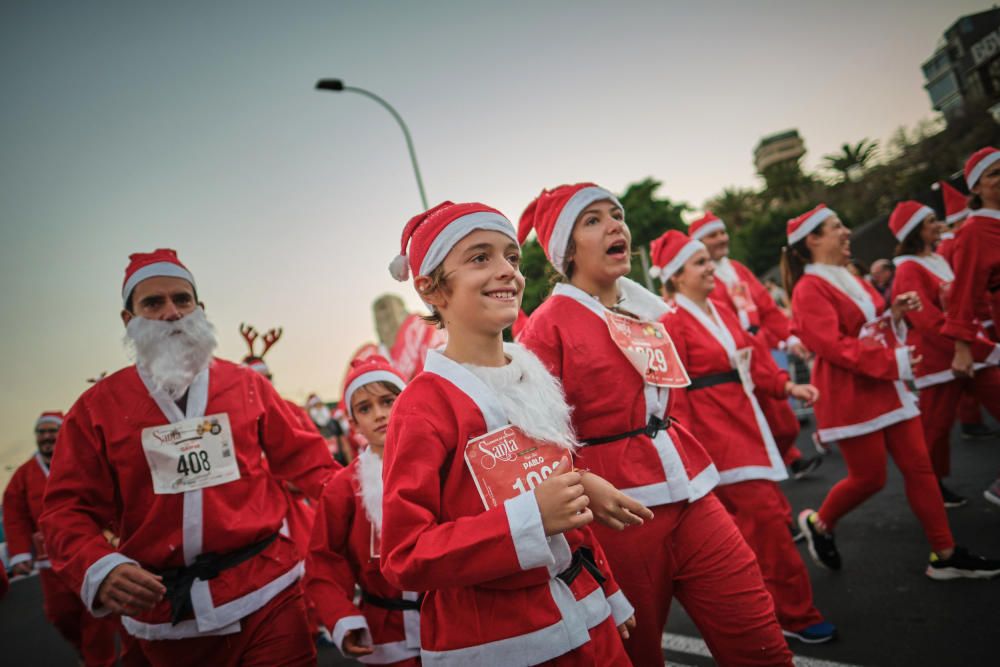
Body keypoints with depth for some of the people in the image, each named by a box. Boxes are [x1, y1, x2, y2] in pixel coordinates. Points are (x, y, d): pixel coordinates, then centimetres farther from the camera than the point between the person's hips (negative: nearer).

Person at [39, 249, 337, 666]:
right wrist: (100, 569, -17)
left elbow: (303, 458, 6)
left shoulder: (246, 385, 3)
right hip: (164, 615, 1)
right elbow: (69, 510, 1)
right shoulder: (96, 408, 1)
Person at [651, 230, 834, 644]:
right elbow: (673, 394, -17)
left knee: (746, 520, 18)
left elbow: (753, 356, 12)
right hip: (716, 432, -9)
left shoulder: (720, 312, 11)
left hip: (744, 421, 9)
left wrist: (788, 387, -1)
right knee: (768, 517, -5)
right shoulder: (670, 323, -14)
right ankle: (794, 614, 10)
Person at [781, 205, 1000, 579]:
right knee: (869, 477, -1)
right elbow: (833, 345, -24)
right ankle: (818, 523, 23)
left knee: (919, 467, 8)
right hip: (851, 397, -9)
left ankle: (945, 555, 17)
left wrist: (895, 314, 3)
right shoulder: (809, 289, -14)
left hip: (887, 388, 9)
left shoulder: (849, 280, 16)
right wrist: (892, 361, -24)